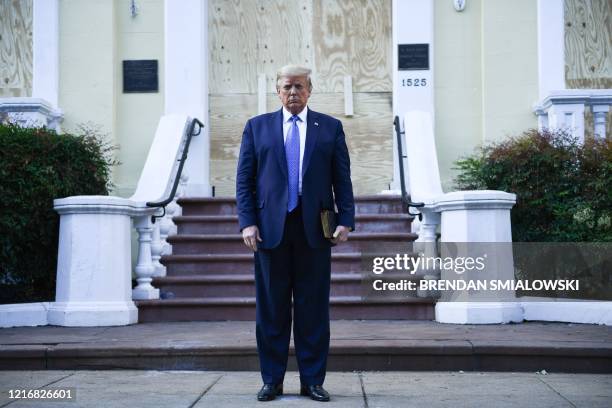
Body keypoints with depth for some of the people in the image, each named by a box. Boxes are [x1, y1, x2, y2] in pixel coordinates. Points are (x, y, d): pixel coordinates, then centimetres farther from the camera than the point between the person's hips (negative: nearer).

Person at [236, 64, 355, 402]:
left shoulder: (330, 127, 10)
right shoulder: (257, 127, 10)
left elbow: (342, 178, 6)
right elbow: (244, 180, 6)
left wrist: (346, 220, -5)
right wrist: (247, 222, -5)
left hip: (314, 229, 0)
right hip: (270, 229, 0)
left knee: (313, 308, 4)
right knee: (271, 309, 5)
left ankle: (312, 381, 12)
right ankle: (272, 380, 14)